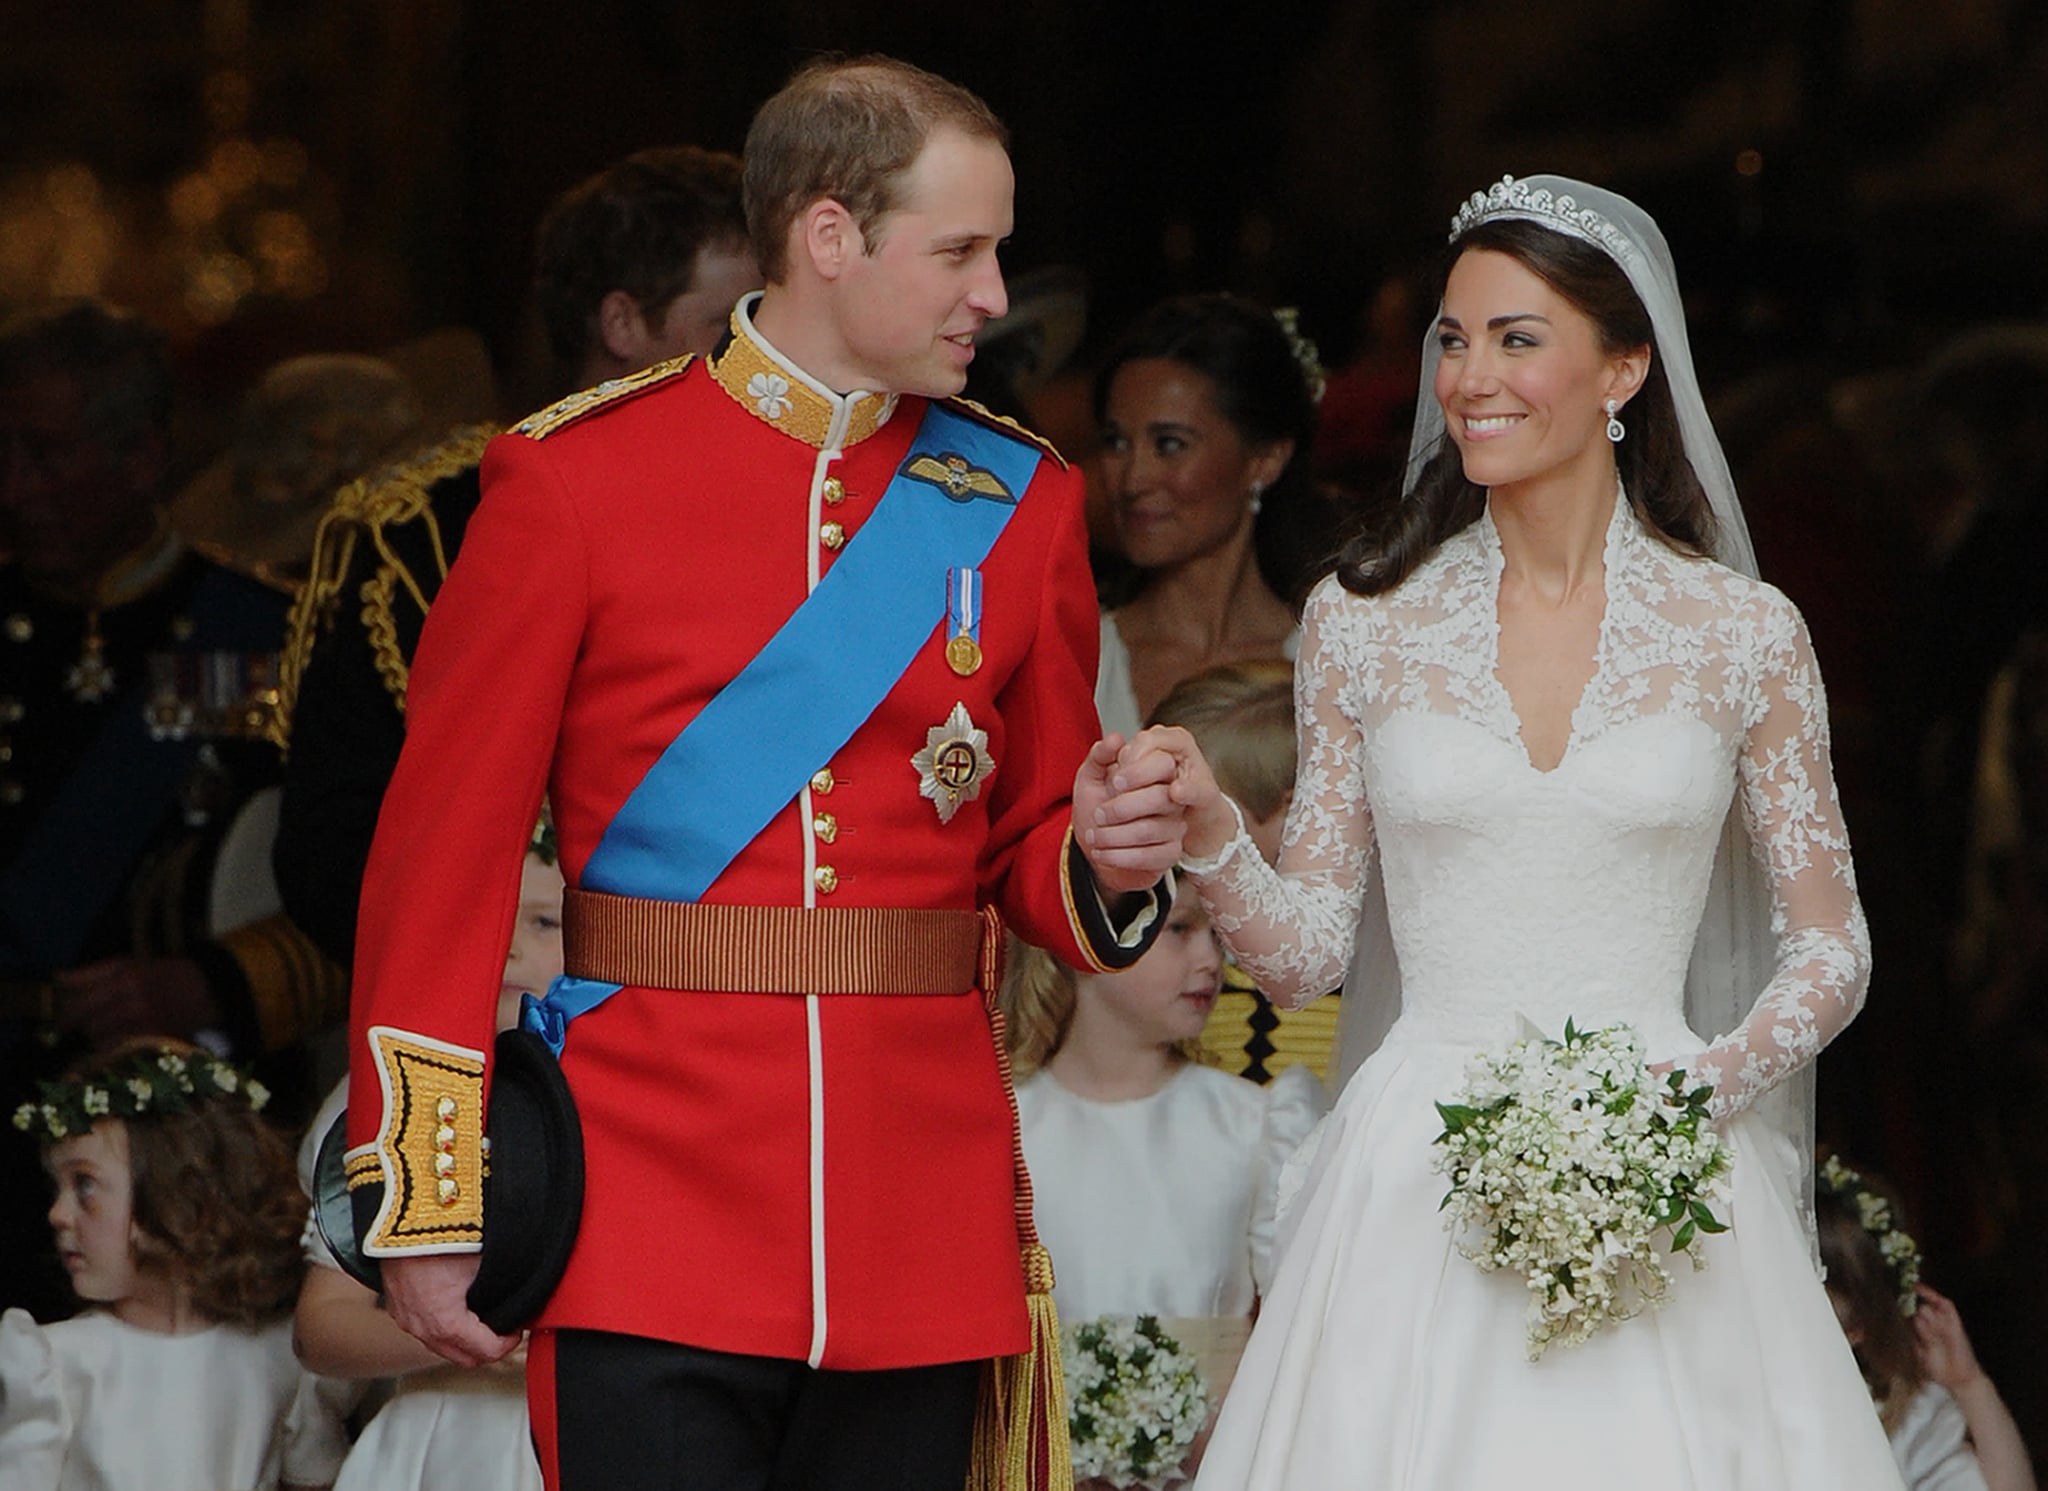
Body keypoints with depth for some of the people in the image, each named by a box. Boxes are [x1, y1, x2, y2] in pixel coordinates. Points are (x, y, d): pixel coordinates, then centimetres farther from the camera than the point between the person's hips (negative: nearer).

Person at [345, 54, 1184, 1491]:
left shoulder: (1020, 504, 11)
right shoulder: (576, 477, 0)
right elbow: (447, 850, 0)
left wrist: (1102, 864, -6)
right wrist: (430, 1214, -3)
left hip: (923, 1247, 3)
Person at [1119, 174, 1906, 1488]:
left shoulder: (1743, 633, 2)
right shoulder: (1365, 621, 5)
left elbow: (1830, 950, 7)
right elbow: (1306, 954, 7)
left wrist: (1702, 1088, -10)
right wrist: (1209, 829, -11)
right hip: (1419, 1186, 1)